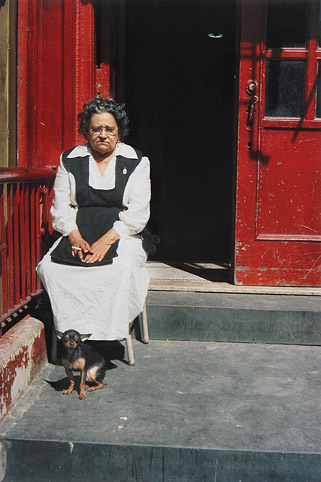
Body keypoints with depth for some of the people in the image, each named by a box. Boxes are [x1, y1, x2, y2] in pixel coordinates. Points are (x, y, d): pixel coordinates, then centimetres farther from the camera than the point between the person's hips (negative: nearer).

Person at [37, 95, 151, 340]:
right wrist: (75, 237, -11)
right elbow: (61, 207, 8)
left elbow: (138, 213, -3)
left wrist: (106, 240, -16)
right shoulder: (70, 160, 12)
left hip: (121, 235, -2)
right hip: (78, 234, 2)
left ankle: (109, 335, -22)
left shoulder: (136, 162, 6)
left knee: (121, 269, -34)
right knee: (49, 267, -25)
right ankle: (72, 334, -19)